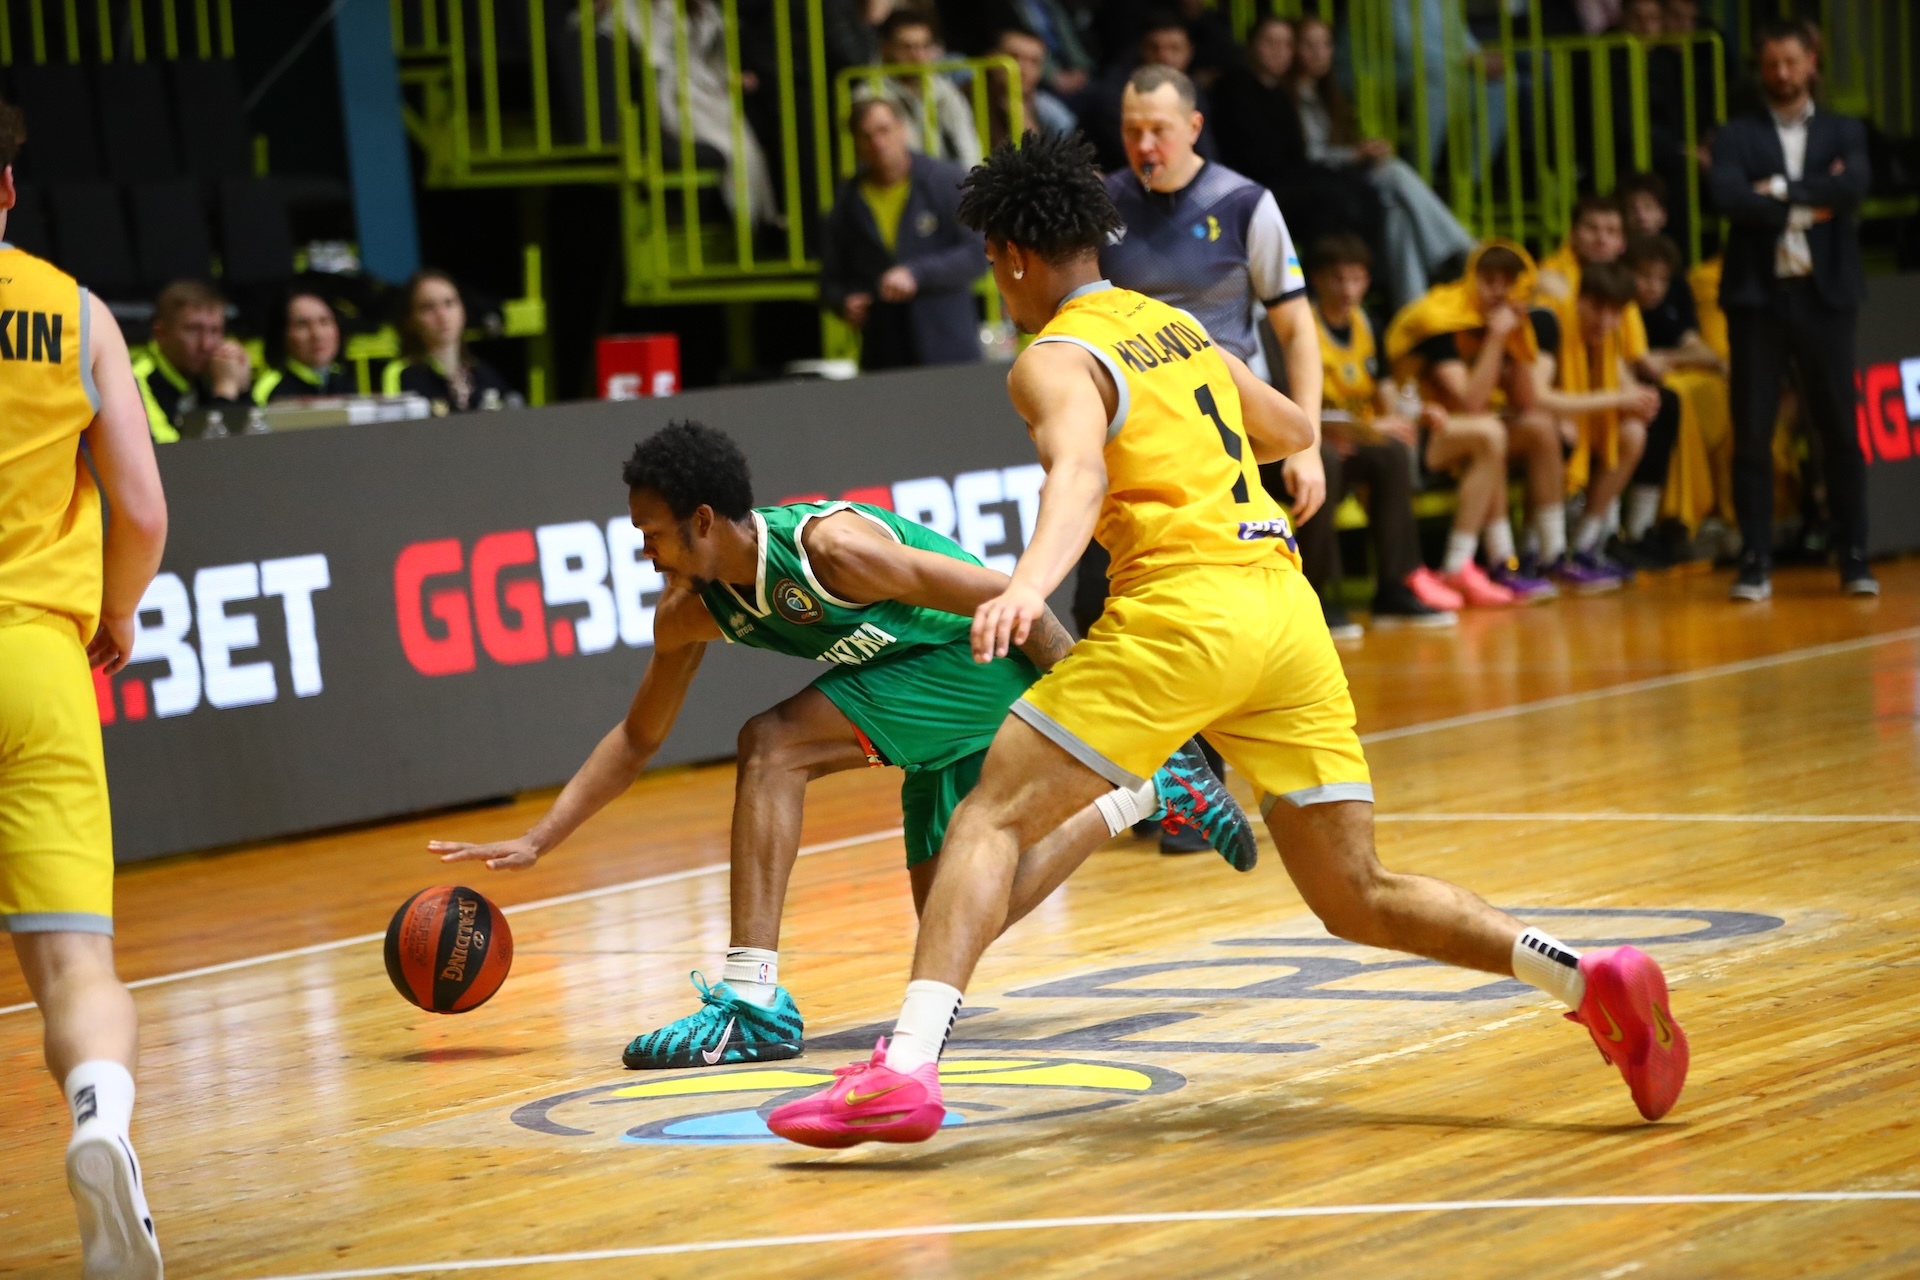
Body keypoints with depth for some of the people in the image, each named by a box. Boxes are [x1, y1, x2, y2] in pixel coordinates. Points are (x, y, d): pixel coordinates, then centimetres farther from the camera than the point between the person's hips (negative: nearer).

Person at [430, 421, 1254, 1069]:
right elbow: (638, 738, 11)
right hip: (958, 713, 9)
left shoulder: (829, 547, -27)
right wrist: (537, 842, 4)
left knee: (774, 747, -22)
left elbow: (1004, 595, -23)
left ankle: (753, 1002, -23)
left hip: (989, 661, -9)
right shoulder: (692, 611, -2)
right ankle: (1147, 791, 28)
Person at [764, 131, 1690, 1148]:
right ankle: (1591, 978, -5)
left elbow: (1079, 474, -21)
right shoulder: (1173, 324, 23)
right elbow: (1294, 431, 37)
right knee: (1357, 898, 11)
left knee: (993, 814, -4)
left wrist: (1030, 583, -38)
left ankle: (907, 1067, -18)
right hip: (1286, 601, 7)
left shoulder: (1055, 361, 1)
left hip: (1183, 606, -7)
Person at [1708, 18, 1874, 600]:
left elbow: (1855, 186, -11)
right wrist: (1811, 203, -11)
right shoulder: (1736, 136, 7)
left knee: (1840, 430, 2)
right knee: (1751, 433, -2)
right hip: (1757, 296, 0)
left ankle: (1854, 558, 7)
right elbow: (1729, 197, -13)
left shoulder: (1843, 132, 10)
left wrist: (1782, 191, -12)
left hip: (1825, 294, 0)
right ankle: (1756, 562, 3)